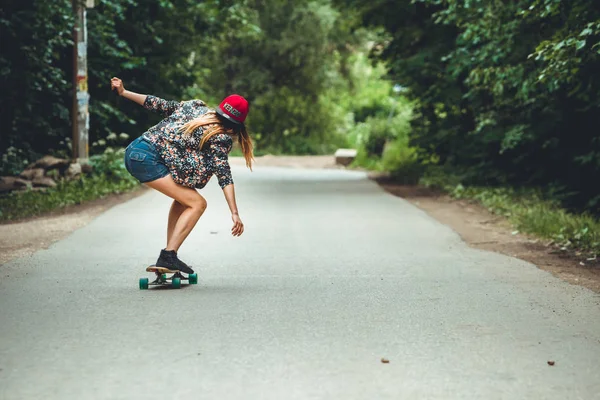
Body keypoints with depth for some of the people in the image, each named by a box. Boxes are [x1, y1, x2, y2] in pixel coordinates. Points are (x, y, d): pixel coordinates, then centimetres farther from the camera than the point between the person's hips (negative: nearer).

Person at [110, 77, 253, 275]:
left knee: (184, 196, 22)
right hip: (148, 159, -9)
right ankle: (168, 256, -12)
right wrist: (235, 213, -12)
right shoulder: (220, 137, -5)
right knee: (197, 203, -5)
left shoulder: (195, 106, 15)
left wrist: (123, 92, 24)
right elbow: (224, 175, -11)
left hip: (133, 150, 9)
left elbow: (159, 104, 17)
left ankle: (168, 255, 18)